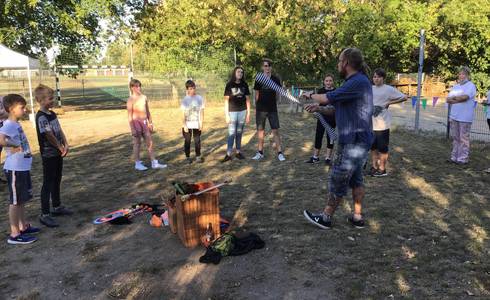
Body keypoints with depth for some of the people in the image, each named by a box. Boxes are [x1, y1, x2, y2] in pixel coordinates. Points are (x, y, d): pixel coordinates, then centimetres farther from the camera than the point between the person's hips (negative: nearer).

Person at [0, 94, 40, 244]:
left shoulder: (16, 124, 9)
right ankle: (14, 235, 11)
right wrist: (14, 147, -24)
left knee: (22, 200, 19)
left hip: (23, 168, 9)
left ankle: (23, 226, 32)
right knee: (15, 201, 1)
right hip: (15, 169, -9)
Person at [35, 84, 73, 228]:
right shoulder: (41, 117, -19)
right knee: (48, 184, -4)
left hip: (58, 153, 9)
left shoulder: (52, 114, 9)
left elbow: (60, 131, 10)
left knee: (56, 181, 18)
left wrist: (66, 145, -3)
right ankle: (44, 215, 3)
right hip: (48, 155, -9)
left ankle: (57, 207, 32)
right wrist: (61, 148, -9)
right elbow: (49, 135, -21)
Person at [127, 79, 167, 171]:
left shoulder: (144, 97, 9)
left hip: (145, 122, 6)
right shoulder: (131, 100, -9)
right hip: (136, 122, -6)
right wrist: (132, 129, -17)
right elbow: (130, 115, -12)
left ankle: (154, 163, 13)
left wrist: (151, 123, 17)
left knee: (150, 142, 7)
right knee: (137, 143, 3)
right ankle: (137, 164, 15)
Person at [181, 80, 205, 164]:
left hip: (196, 124, 1)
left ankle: (198, 156, 18)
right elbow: (183, 113, -3)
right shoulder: (185, 100, -3)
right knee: (187, 141, 8)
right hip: (187, 124, -1)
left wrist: (201, 123, -2)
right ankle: (188, 157, 19)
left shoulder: (199, 98, 0)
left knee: (197, 141, 7)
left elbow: (201, 112, 2)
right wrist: (184, 125, -8)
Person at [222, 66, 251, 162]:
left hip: (242, 112, 3)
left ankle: (238, 152, 16)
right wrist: (226, 115, -7)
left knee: (239, 133, 8)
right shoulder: (229, 85, -1)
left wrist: (248, 114, 5)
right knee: (232, 133, -5)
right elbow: (226, 100, -2)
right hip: (232, 112, -3)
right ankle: (228, 154, -1)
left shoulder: (244, 85, 7)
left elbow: (247, 99, 9)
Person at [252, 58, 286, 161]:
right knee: (260, 130, 7)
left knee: (275, 131, -3)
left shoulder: (276, 80, 0)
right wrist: (257, 106, 4)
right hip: (260, 109, 1)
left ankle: (280, 153, 2)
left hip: (272, 109, -1)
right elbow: (257, 94, 6)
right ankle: (260, 152, 17)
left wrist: (273, 103, 7)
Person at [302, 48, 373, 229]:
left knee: (338, 180, 2)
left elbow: (328, 98, -20)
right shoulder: (356, 81, 12)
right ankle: (357, 217, 24)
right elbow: (341, 107, 19)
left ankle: (325, 218, 15)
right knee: (355, 179, 16)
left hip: (353, 141, -10)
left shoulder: (358, 82, -20)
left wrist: (311, 95, -1)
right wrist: (319, 108, 11)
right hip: (357, 140, 10)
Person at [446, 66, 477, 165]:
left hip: (465, 117, -6)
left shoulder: (471, 86, -4)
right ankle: (454, 157, 17)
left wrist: (453, 98, -7)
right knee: (455, 138, 11)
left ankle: (463, 159, 2)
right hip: (454, 116, 7)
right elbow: (448, 99, 6)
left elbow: (465, 97, -21)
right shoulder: (456, 86, 16)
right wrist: (458, 99, -12)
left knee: (463, 139, -3)